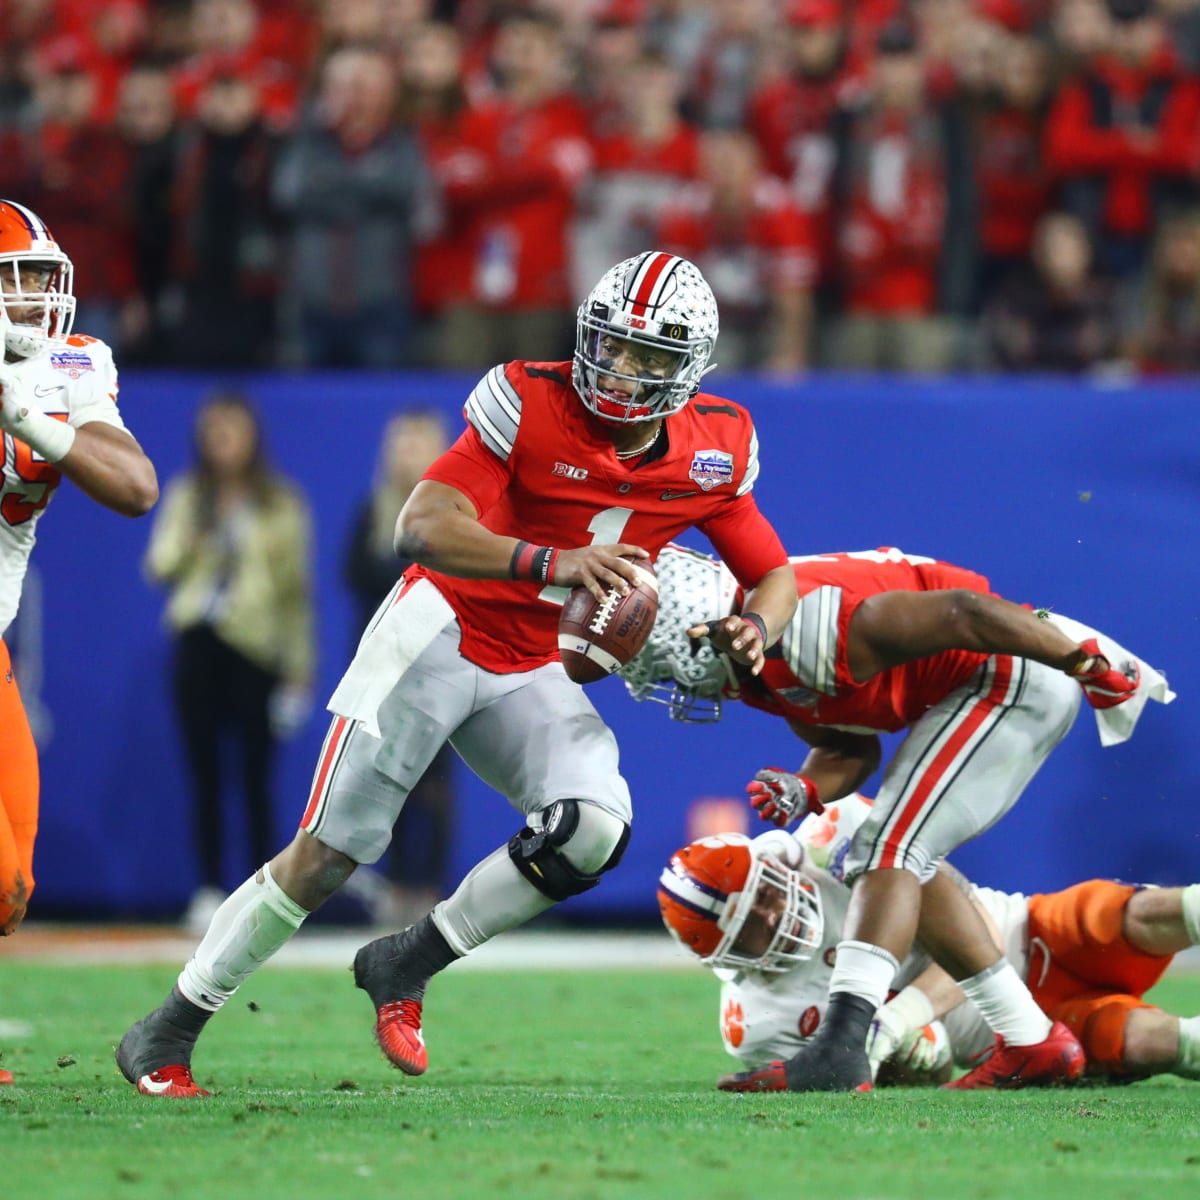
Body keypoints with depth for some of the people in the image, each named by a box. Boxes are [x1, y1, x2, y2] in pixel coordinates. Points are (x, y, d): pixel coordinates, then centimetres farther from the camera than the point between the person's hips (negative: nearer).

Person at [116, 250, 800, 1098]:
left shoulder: (711, 455, -5)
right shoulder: (533, 407, -20)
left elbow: (776, 575, 5)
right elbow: (422, 529, -31)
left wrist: (755, 628, -20)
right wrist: (550, 564, -47)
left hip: (534, 675, 4)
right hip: (442, 634, -4)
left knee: (595, 831, -21)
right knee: (327, 854, -6)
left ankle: (406, 966, 0)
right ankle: (168, 1032, 8)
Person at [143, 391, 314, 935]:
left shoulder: (281, 503, 5)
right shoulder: (186, 497, 11)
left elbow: (296, 589, 5)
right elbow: (160, 567, 7)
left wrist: (299, 670, 1)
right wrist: (192, 537, -13)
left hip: (257, 649, -2)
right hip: (198, 645, 2)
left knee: (255, 778, -4)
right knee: (205, 777, 2)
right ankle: (209, 892, 6)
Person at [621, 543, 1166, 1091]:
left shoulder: (799, 629, -28)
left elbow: (961, 613, -28)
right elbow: (850, 749, 12)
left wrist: (1090, 665, -22)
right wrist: (804, 789, -10)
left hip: (1020, 671, -10)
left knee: (888, 850, -17)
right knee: (902, 863, 13)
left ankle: (838, 1050, -27)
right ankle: (1033, 1043, 18)